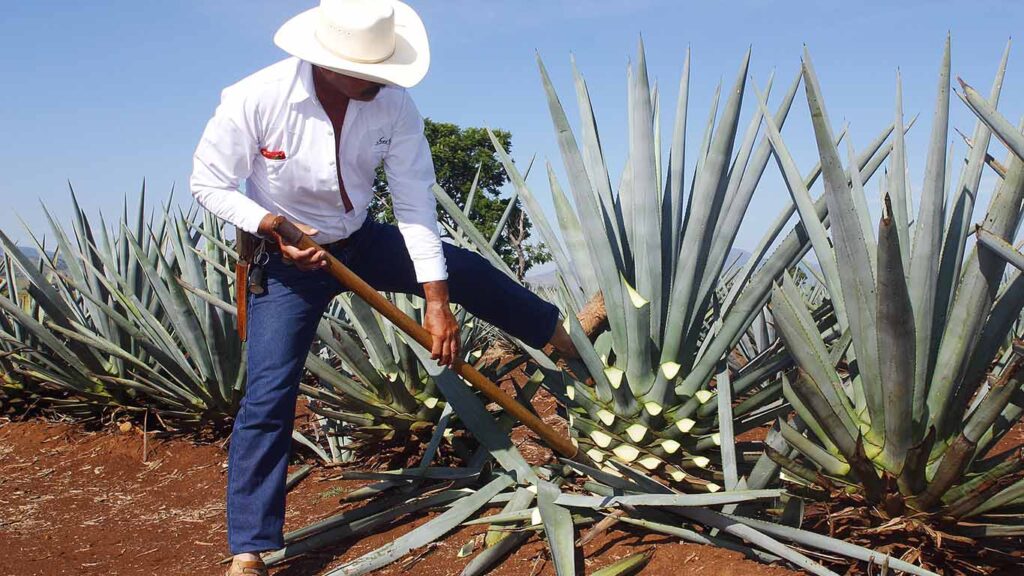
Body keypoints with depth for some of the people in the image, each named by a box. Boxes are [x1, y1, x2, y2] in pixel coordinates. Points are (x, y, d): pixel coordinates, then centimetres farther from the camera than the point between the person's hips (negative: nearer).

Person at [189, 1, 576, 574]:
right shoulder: (253, 100, -27)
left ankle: (565, 337, 33)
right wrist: (273, 227, -29)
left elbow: (416, 205, -18)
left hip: (364, 243, 3)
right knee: (268, 395, -10)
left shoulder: (394, 104, -20)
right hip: (287, 261, -3)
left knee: (470, 274, 5)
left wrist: (437, 302, -20)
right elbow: (208, 183, -13)